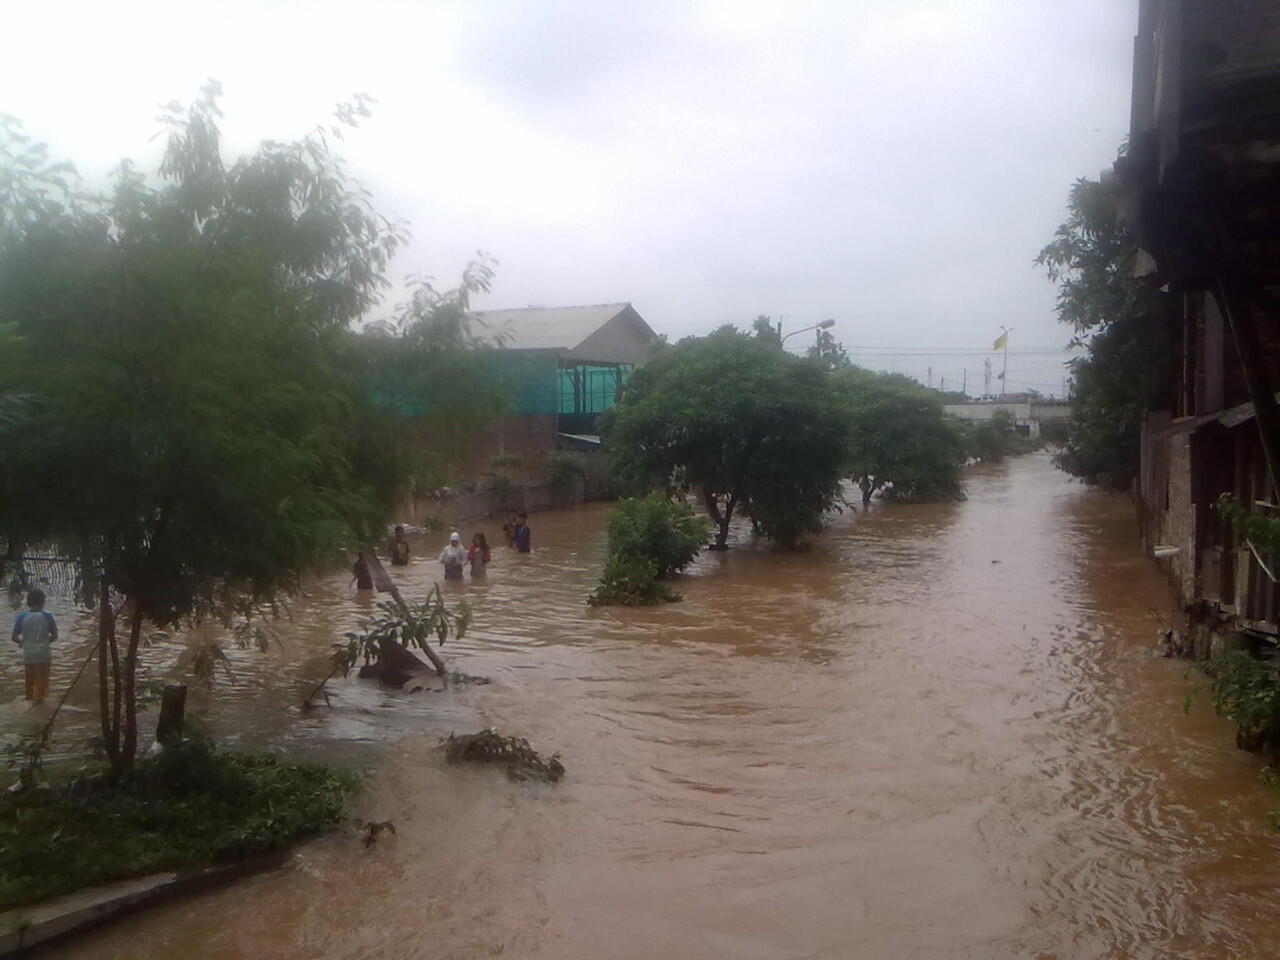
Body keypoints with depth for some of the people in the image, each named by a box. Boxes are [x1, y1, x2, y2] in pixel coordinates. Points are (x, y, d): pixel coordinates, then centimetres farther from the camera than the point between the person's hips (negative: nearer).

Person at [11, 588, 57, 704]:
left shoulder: (22, 617, -8)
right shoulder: (47, 616, -11)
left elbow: (14, 637, -8)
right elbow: (54, 636, -7)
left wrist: (22, 642, 11)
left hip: (28, 654, 2)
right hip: (43, 653, -2)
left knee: (30, 677, 20)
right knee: (42, 677, 14)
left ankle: (31, 697, 28)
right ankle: (40, 697, 17)